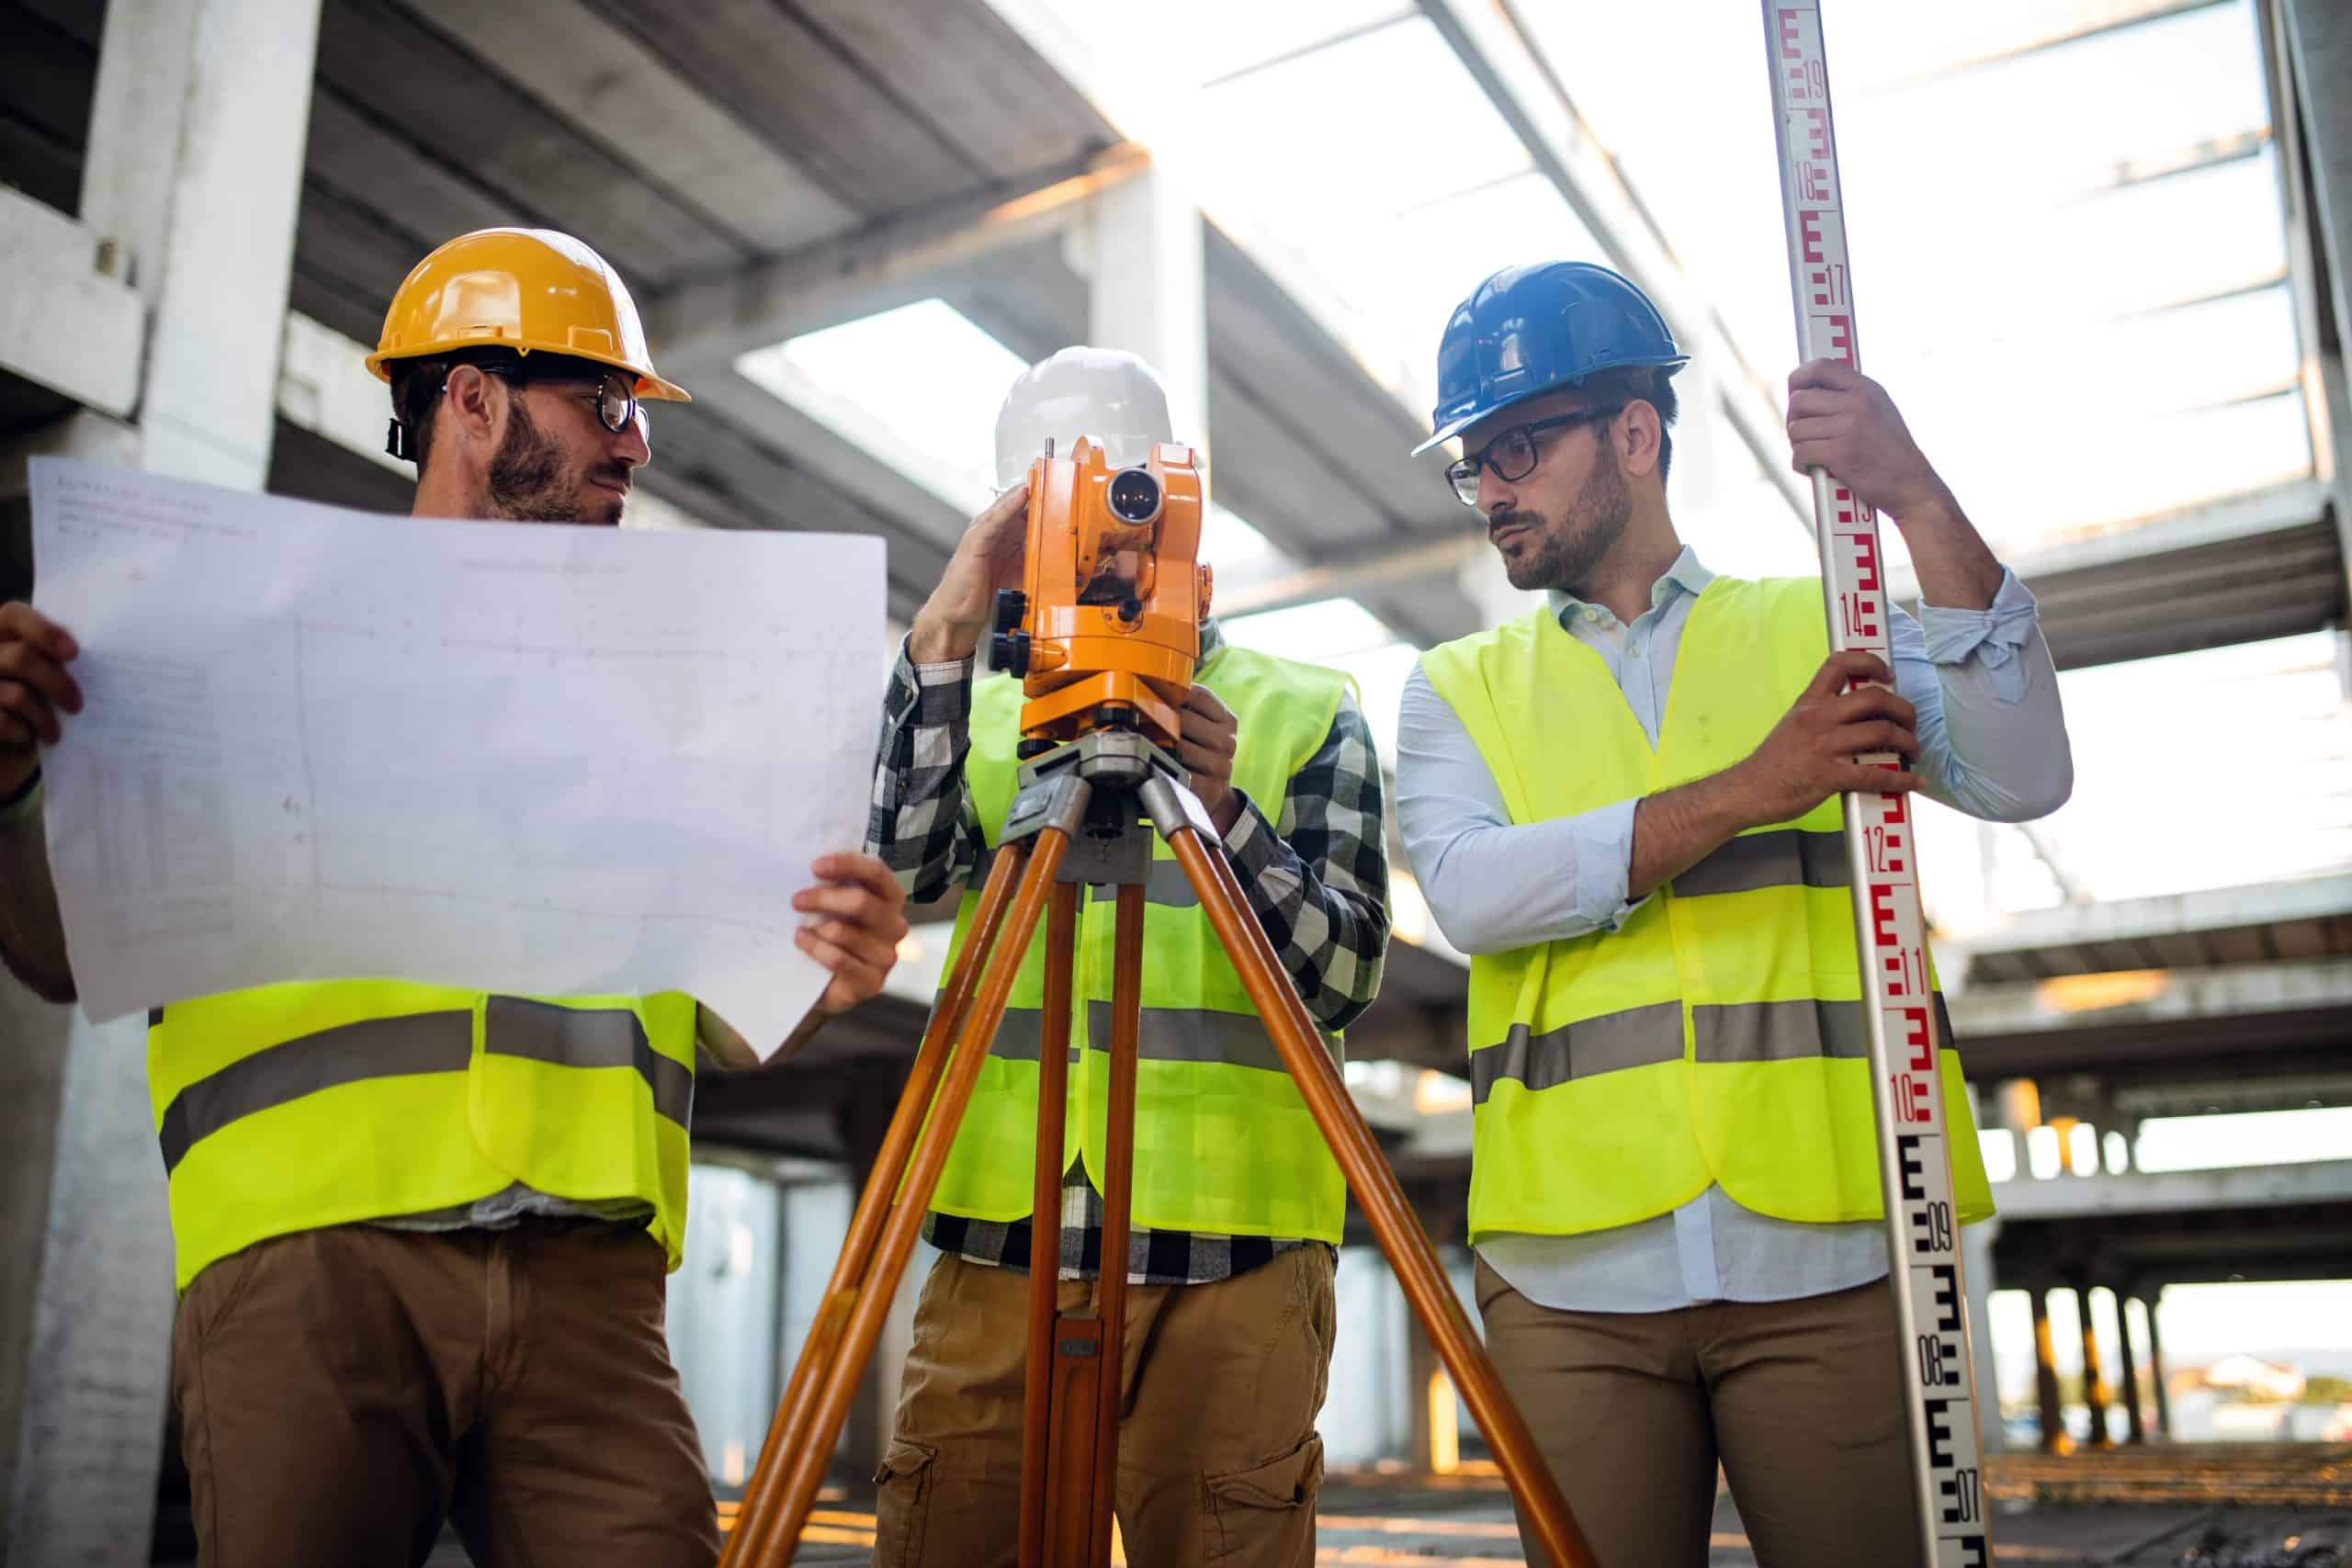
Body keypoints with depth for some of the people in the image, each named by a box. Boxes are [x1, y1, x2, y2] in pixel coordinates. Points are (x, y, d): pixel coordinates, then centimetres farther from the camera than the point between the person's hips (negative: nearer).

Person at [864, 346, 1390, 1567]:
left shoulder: (1307, 715, 11)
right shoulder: (985, 711, 15)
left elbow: (1347, 972, 0)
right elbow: (899, 868, -4)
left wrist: (1226, 811, -16)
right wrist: (943, 645, -11)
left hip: (1233, 1251, -1)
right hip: (999, 1244, 2)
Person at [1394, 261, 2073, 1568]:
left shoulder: (1817, 629, 12)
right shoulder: (1459, 688, 13)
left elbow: (2023, 776, -4)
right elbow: (1472, 894, -6)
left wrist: (1920, 501, -12)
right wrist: (1747, 790, -14)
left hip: (1829, 1259, 0)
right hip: (1572, 1274, 1)